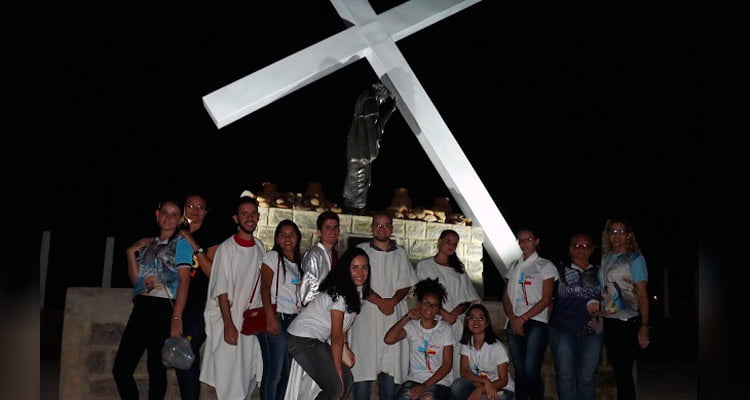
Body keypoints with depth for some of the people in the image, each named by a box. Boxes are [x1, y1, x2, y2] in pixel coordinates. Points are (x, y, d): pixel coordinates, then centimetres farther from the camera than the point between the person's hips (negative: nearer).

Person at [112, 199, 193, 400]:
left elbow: (184, 281, -7)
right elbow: (136, 279, 15)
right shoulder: (147, 244, 21)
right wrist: (131, 252, 4)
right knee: (120, 368, 1)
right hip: (141, 308, 6)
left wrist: (176, 318, -17)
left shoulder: (181, 243, 4)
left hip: (163, 309, -5)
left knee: (156, 368, -3)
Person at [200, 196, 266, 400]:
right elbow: (221, 290, -11)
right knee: (228, 375, -4)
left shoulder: (260, 247, 9)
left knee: (250, 374, 9)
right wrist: (228, 325, -15)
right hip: (230, 321, -6)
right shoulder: (227, 248, -9)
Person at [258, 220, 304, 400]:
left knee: (287, 372, 9)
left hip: (294, 320, 6)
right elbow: (265, 287, -9)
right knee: (273, 373, -7)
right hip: (276, 319, -6)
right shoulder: (272, 257, -1)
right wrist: (270, 317, -20)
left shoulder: (299, 261, 17)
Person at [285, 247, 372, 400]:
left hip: (319, 340, 9)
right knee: (334, 387, -16)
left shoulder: (357, 290, 5)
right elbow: (336, 336, -19)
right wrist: (338, 373, -16)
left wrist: (345, 349, -1)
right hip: (302, 340, -9)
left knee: (346, 380, 4)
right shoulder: (339, 293, -22)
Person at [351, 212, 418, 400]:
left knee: (391, 367, 0)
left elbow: (407, 284, 11)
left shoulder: (400, 253, 16)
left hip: (394, 313, 3)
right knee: (364, 365, -5)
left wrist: (393, 300, -8)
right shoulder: (361, 250, 5)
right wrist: (379, 301, -13)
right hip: (367, 314, -2)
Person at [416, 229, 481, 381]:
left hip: (457, 322, 3)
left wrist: (455, 313, -6)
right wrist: (445, 314, -11)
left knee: (456, 361, -3)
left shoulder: (459, 268, 19)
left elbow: (468, 299, 13)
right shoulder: (424, 265, 8)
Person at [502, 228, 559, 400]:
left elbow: (546, 299, -4)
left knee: (531, 372, -12)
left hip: (536, 322, -4)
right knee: (519, 372, 4)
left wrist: (523, 318, -10)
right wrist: (513, 318, -4)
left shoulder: (545, 266, 4)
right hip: (514, 323, 4)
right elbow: (506, 296, 13)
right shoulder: (514, 266, 18)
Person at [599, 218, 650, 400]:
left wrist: (644, 327, -15)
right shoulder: (605, 258, 10)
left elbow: (642, 294, -9)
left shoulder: (635, 258, -4)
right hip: (608, 322, 5)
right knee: (617, 371, 10)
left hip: (628, 323, -5)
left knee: (624, 372, -4)